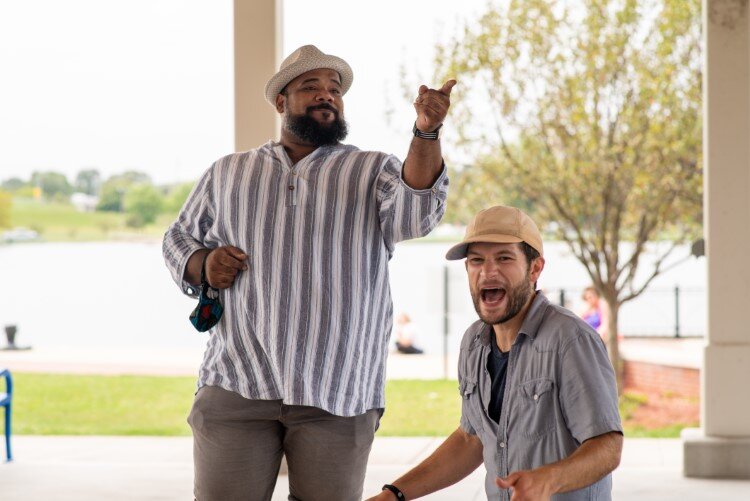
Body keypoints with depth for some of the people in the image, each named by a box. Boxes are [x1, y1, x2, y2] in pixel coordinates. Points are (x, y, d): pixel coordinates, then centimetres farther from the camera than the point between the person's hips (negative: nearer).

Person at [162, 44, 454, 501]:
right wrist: (203, 264, 0)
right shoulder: (228, 173, 16)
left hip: (338, 395, -1)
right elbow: (178, 238, 24)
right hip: (237, 386, 1)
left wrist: (426, 132, -29)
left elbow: (417, 213, -12)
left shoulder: (375, 171, 9)